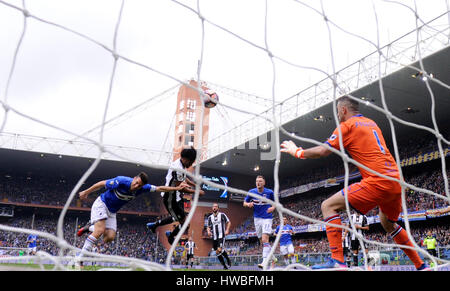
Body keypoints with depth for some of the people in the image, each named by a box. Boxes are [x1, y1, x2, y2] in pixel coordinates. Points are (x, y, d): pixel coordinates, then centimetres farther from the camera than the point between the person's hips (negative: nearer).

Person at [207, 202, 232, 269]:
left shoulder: (222, 215, 0)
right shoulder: (210, 217, 11)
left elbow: (228, 222, 6)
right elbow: (208, 227, 18)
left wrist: (227, 230, -9)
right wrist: (208, 231, -4)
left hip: (221, 236, -5)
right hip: (214, 237, 5)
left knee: (219, 250, -20)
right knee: (217, 252, 5)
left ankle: (228, 260, 4)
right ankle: (225, 265, 19)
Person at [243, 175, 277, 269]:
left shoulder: (269, 192, -7)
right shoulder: (251, 192, -2)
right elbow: (244, 203, 7)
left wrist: (273, 207, -13)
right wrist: (248, 204, -16)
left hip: (267, 218, -3)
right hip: (257, 218, 4)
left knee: (265, 239, -17)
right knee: (262, 241, 10)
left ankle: (265, 261, -19)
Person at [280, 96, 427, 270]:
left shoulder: (347, 125, -1)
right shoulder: (372, 123, 22)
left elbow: (323, 151, -8)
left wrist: (297, 151, 5)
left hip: (378, 181, -8)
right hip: (396, 180, 9)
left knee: (328, 206, -8)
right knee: (388, 224, 31)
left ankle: (337, 261, -18)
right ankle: (421, 265, 36)